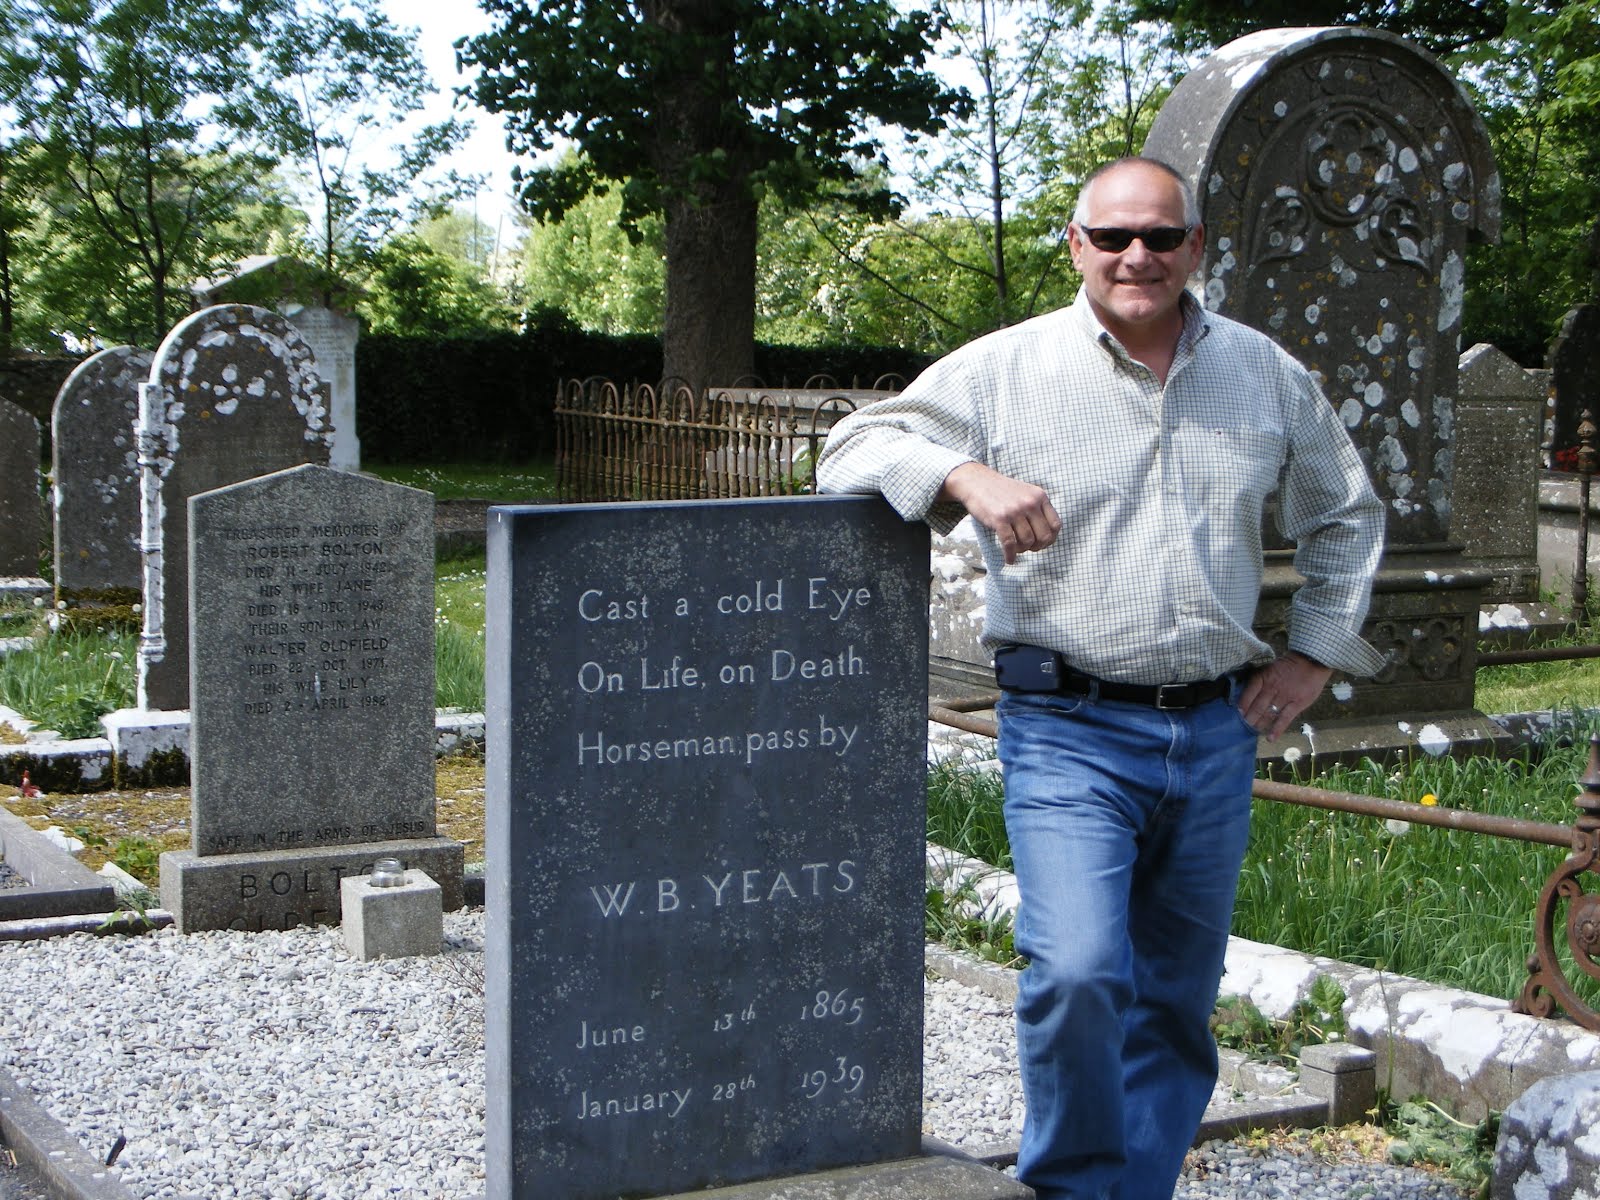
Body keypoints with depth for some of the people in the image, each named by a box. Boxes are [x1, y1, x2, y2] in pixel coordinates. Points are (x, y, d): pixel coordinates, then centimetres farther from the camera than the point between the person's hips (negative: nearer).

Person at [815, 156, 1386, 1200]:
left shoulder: (1266, 375, 10)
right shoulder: (1006, 370, -1)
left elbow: (1347, 513, 24)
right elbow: (855, 449, -3)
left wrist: (1316, 652, 14)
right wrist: (968, 476, -21)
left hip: (1216, 734, 4)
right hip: (1071, 731, -4)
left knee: (1177, 1005, 10)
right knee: (1078, 973, -19)